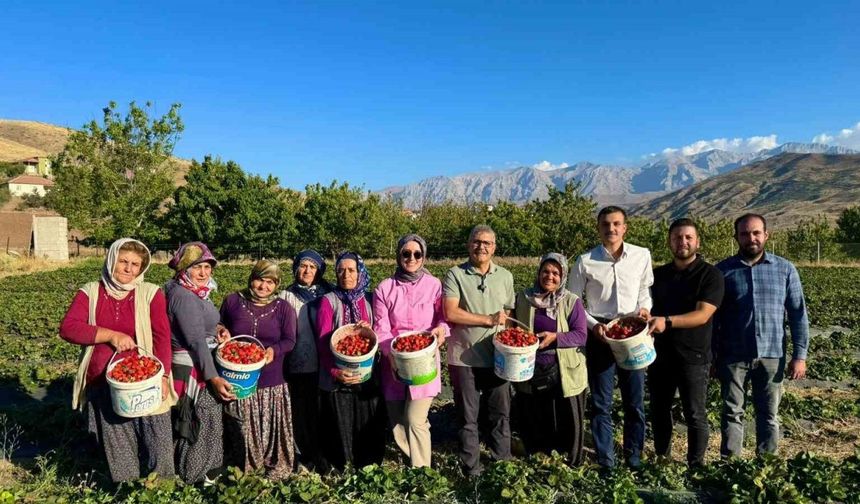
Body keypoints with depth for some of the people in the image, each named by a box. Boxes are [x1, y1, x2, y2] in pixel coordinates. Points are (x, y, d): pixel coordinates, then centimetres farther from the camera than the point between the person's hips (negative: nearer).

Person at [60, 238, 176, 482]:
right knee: (117, 449, 13)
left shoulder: (151, 293, -2)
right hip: (104, 385, 2)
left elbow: (162, 337, -7)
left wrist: (162, 376, -15)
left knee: (158, 444, 3)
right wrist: (111, 335, -16)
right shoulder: (90, 292, 3)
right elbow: (68, 328, -8)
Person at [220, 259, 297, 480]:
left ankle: (277, 468, 22)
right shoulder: (233, 301, 3)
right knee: (242, 427, 8)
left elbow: (289, 340, -3)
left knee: (272, 426, 5)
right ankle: (243, 466, 28)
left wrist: (274, 350, -21)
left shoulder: (283, 308, 1)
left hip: (271, 381, -1)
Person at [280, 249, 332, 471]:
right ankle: (306, 454, 20)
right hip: (299, 363, -1)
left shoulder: (327, 294, 7)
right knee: (302, 409, 6)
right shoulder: (287, 296, 5)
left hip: (323, 362, 1)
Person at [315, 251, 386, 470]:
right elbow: (323, 341, -9)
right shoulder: (328, 301, -2)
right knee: (340, 430, 3)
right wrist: (335, 371, -21)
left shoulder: (369, 301, 8)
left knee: (369, 428, 7)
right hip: (337, 379, -3)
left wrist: (369, 330, -11)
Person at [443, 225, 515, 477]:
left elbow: (509, 312, 12)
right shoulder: (455, 275, -5)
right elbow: (450, 313, -15)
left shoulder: (505, 276, 7)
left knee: (501, 414, 11)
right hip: (464, 358, -3)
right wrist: (489, 319, -14)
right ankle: (471, 469, 24)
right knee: (468, 417, 9)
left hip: (497, 357, 3)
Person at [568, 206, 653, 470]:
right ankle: (606, 463, 20)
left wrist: (645, 307, -6)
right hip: (600, 336, -1)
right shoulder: (586, 261, -6)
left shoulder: (642, 256, -2)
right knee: (601, 404, 7)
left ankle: (634, 462, 28)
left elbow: (645, 288, 14)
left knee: (635, 403, 11)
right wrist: (593, 325, -11)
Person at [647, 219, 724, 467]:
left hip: (693, 356, -5)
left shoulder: (710, 275, -7)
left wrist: (667, 321, -31)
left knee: (695, 416, 4)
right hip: (659, 354, 5)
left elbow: (703, 314, -18)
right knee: (659, 411, 14)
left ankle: (696, 466, 20)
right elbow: (648, 307, 17)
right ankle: (661, 460, 30)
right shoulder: (658, 274, 10)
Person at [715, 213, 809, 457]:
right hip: (733, 356, -1)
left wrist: (800, 354, -2)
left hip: (772, 355, 1)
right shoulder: (723, 270, 0)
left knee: (769, 414, 11)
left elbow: (798, 314, 4)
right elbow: (712, 316, 3)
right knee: (732, 412, 7)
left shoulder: (785, 269, 2)